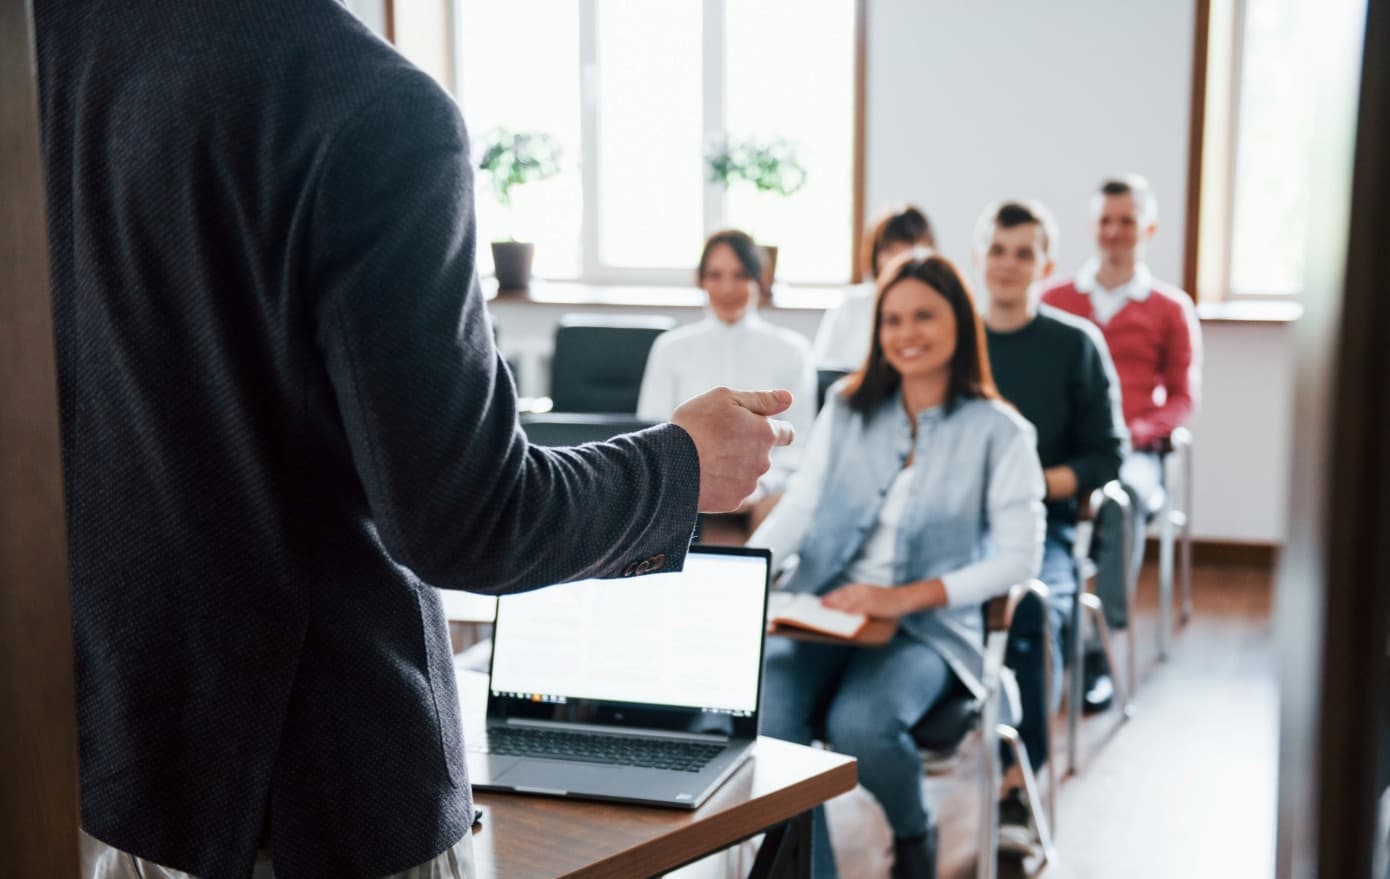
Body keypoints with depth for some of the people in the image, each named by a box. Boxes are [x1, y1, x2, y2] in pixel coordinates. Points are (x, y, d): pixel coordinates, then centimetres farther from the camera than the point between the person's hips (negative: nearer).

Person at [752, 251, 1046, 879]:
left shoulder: (998, 431, 1)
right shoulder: (848, 408, 11)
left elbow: (1019, 556, -4)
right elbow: (798, 508, 5)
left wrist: (906, 596, -16)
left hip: (929, 626, -2)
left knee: (860, 724, -31)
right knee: (764, 714, -27)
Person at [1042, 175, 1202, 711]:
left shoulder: (1171, 309, 15)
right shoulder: (1055, 301, 19)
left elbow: (1183, 400, 12)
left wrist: (1134, 431, -8)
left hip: (1131, 451, -1)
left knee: (1124, 494, -38)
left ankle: (1102, 651, -32)